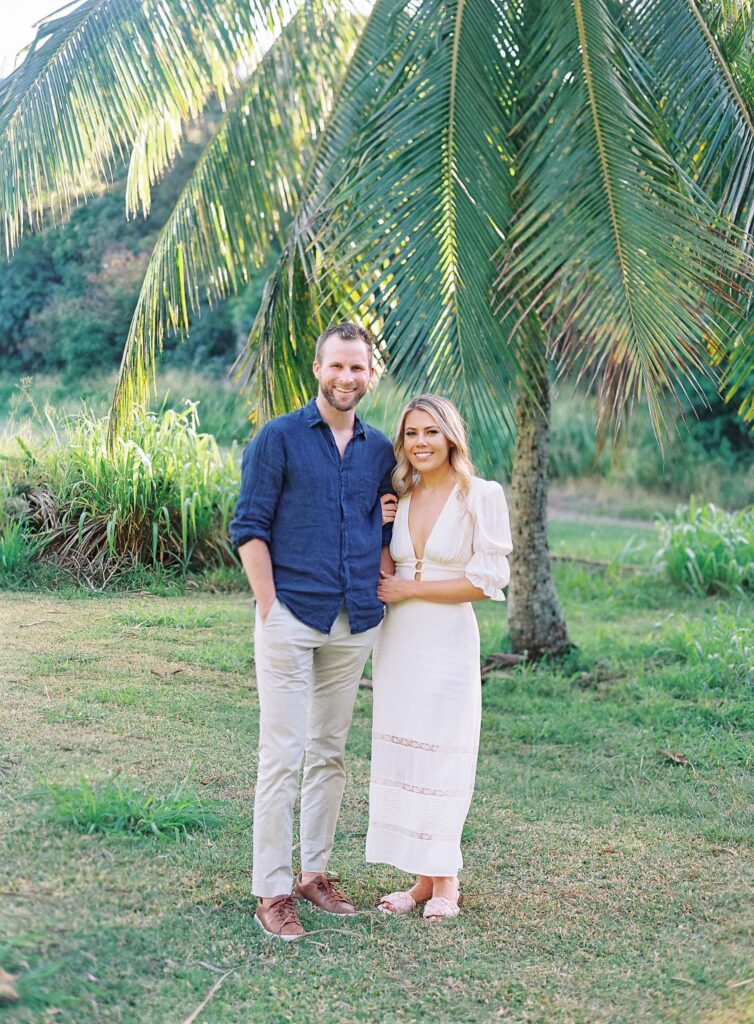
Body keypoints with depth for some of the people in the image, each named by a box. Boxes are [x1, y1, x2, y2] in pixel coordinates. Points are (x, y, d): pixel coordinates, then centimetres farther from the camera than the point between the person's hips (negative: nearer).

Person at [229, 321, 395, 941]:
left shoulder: (379, 450, 12)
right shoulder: (279, 439, -2)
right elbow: (249, 529, -4)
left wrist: (382, 585, 3)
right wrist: (269, 608, -9)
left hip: (355, 624, 5)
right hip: (292, 617, -5)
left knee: (331, 754, 12)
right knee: (283, 756, -5)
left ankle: (314, 872, 23)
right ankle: (272, 891, 2)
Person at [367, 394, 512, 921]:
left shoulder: (482, 496, -7)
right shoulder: (398, 497, 9)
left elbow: (488, 581, -11)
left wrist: (408, 589, -11)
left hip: (448, 641, -5)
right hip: (396, 640, 5)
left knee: (439, 756, 1)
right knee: (399, 755, 5)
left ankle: (445, 881, 15)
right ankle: (422, 878, 15)